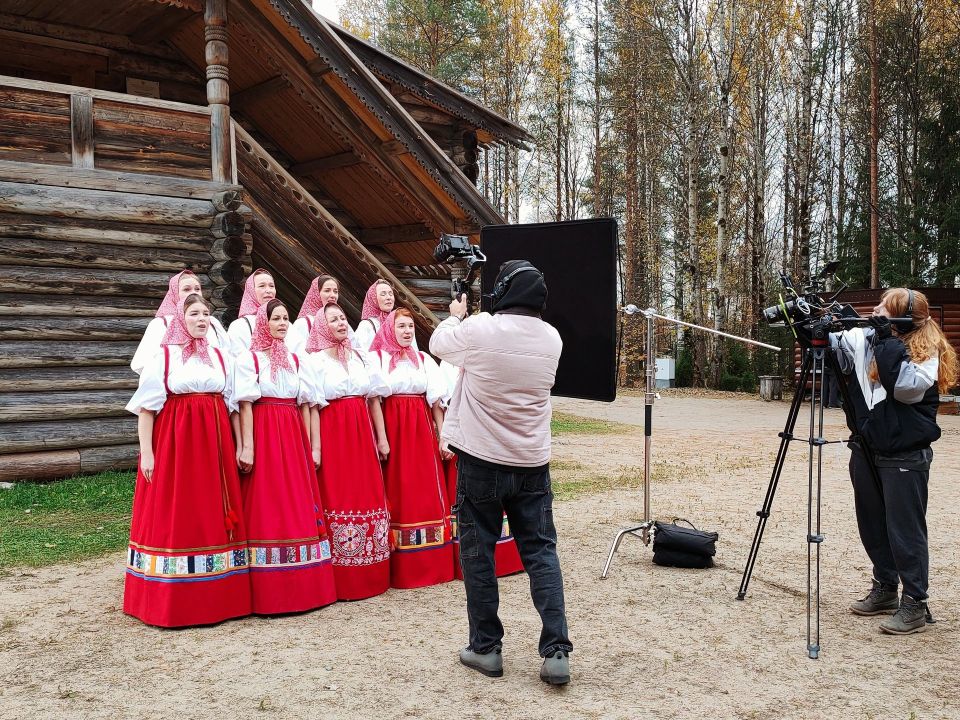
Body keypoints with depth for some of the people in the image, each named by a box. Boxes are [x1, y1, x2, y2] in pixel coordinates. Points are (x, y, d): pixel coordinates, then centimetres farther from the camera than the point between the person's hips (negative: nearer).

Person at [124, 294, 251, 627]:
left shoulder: (221, 357, 13)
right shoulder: (162, 356, 1)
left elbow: (233, 403, 13)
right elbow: (147, 407, -3)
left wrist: (239, 446, 8)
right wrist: (146, 453, -11)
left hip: (214, 442, 4)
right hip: (175, 440, -4)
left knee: (213, 514, 6)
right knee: (174, 515, -1)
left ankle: (217, 596, 15)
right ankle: (173, 600, 9)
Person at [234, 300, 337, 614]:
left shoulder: (294, 359, 15)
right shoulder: (249, 358, -1)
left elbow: (304, 404, 14)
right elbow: (245, 405, -8)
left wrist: (308, 445, 10)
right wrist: (247, 446, -15)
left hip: (293, 436, 6)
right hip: (265, 435, -6)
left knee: (298, 506, 7)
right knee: (268, 509, -4)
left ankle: (302, 587, 16)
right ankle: (269, 592, 3)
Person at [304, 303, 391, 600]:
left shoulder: (360, 357, 15)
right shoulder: (315, 360, -1)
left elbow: (373, 399, 14)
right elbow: (313, 406, -8)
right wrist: (315, 446, -16)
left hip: (362, 435, 5)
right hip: (333, 434, -5)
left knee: (368, 495, 5)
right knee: (337, 497, -4)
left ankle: (371, 576, 15)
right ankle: (340, 581, 3)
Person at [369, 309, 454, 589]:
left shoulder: (423, 359, 14)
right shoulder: (377, 357, 2)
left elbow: (435, 400, 10)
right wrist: (381, 438, -14)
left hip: (421, 429, 4)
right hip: (393, 426, -4)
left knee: (427, 493, 4)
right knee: (398, 490, -1)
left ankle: (431, 564, 12)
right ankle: (400, 568, 6)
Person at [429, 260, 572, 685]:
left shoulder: (479, 330, -14)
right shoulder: (551, 338, 1)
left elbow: (437, 343, 6)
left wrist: (456, 316, 26)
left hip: (481, 461, -3)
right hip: (532, 463, 3)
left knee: (478, 553, 9)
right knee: (541, 553, 8)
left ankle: (485, 648, 17)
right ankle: (556, 652, 3)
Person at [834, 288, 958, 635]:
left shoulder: (927, 350, -10)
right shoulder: (866, 338, 6)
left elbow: (907, 386, -24)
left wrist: (888, 340, -22)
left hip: (905, 456, -6)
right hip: (866, 449, 6)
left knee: (905, 530, -2)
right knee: (872, 526, 15)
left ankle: (915, 604, 9)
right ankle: (884, 589, 31)